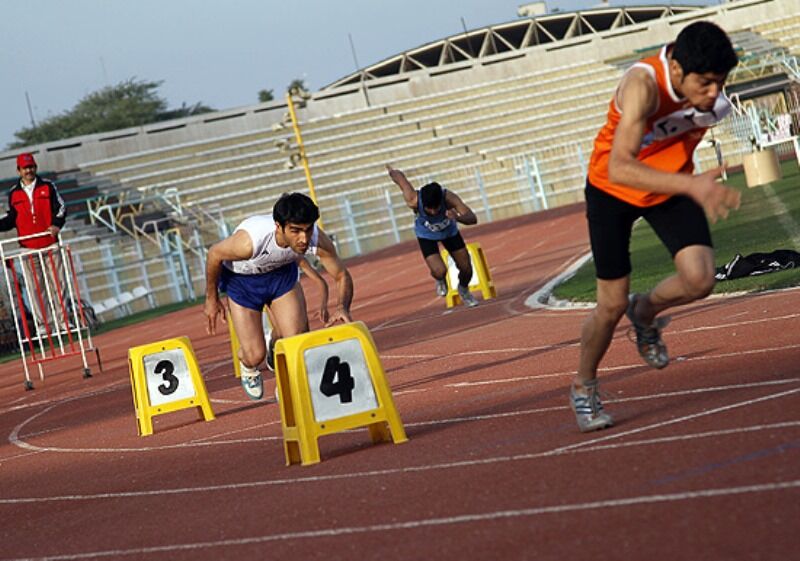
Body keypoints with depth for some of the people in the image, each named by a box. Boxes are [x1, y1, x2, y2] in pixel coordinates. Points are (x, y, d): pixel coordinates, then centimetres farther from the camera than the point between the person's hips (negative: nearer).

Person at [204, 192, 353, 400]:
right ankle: (247, 367, 33)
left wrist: (343, 308, -36)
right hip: (242, 279, -3)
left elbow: (342, 276, -16)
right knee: (255, 355, -5)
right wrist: (211, 299, -6)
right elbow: (215, 254, -20)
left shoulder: (317, 239, -31)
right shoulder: (250, 241, -41)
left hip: (282, 273, 3)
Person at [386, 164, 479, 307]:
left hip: (449, 231, 1)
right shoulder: (414, 200, -41)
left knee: (466, 269, 4)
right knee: (439, 271, -19)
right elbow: (400, 176, -23)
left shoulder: (449, 198, -41)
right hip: (426, 235, -1)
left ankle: (463, 290, 41)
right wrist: (391, 171, 0)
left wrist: (458, 217, -68)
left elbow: (472, 218, -46)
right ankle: (440, 280, 21)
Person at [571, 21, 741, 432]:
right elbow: (618, 168, -50)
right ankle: (584, 388, 27)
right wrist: (691, 185, -59)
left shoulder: (711, 95, -20)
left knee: (700, 279, -16)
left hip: (672, 185, 4)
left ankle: (645, 313, 18)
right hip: (613, 189, -4)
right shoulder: (643, 85, -38)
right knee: (612, 304, -1)